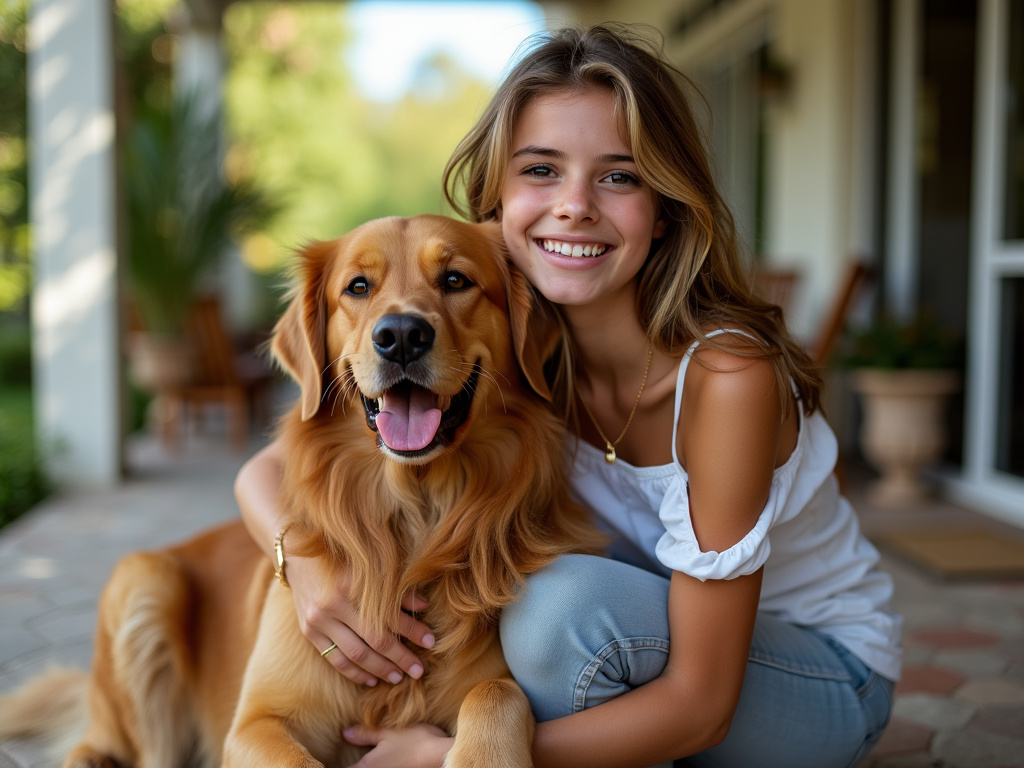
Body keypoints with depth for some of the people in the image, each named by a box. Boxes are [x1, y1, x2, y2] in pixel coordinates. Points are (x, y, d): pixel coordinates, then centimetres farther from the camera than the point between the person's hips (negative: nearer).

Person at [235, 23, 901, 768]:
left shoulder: (726, 372, -30)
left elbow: (701, 703, -27)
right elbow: (268, 472, -10)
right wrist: (309, 565, -33)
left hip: (830, 673, -4)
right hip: (663, 633, 4)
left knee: (560, 602, -31)